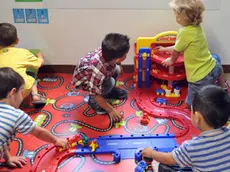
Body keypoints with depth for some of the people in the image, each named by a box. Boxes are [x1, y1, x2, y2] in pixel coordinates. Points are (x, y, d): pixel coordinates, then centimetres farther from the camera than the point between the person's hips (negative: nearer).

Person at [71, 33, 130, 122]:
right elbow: (96, 95, -31)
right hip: (82, 80, -7)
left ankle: (111, 91, 18)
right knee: (110, 82, -24)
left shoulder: (106, 51, -28)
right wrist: (111, 110, -23)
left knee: (116, 69, -7)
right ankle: (92, 101, 0)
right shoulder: (98, 71, -45)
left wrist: (118, 65, -4)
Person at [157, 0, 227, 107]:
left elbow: (176, 51, -5)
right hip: (213, 67, 9)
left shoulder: (185, 32, -22)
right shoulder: (197, 28, 4)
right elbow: (181, 47, 17)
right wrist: (164, 49, 30)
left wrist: (171, 60, 18)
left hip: (200, 78, -8)